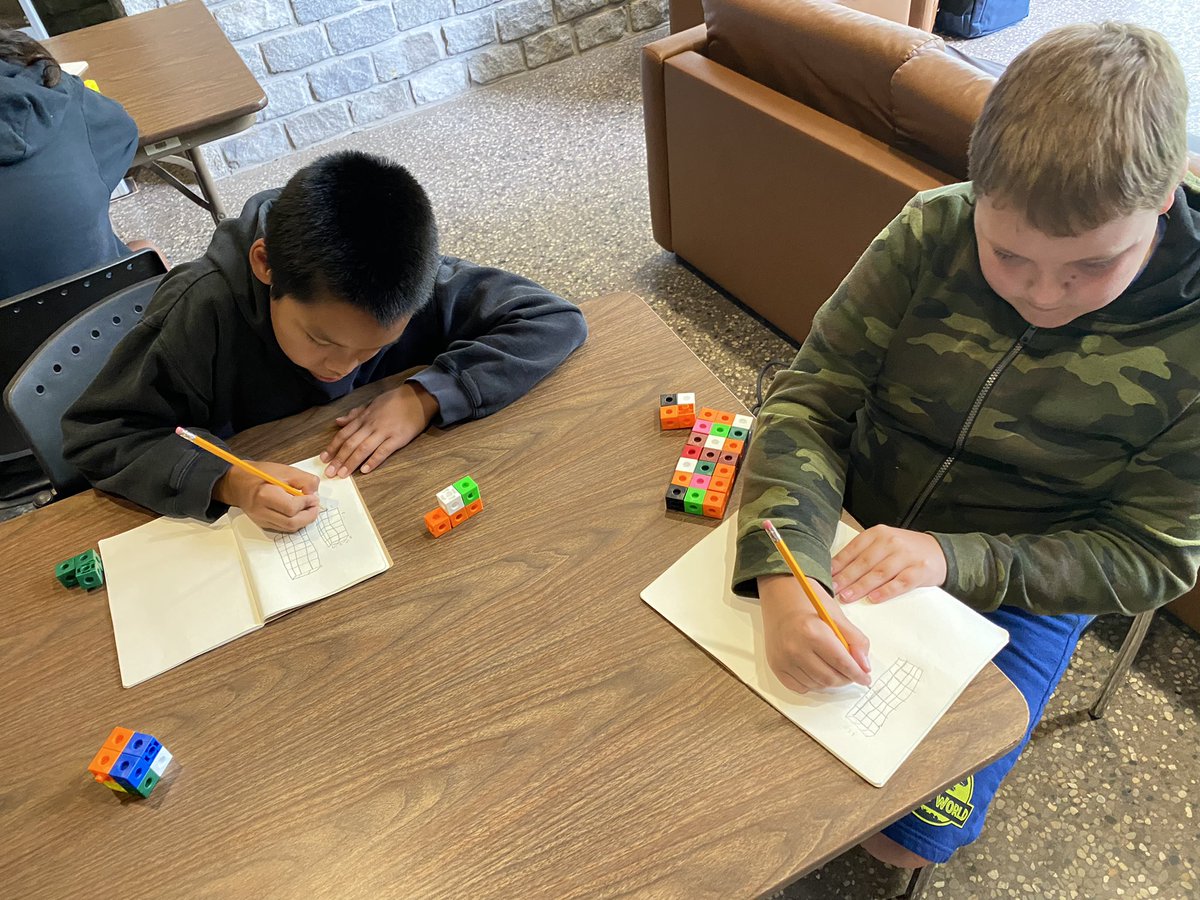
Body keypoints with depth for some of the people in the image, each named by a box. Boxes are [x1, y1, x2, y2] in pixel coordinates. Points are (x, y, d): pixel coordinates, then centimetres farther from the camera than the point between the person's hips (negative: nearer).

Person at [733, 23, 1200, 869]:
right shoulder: (933, 232, -17)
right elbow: (812, 400, -18)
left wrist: (952, 560, -29)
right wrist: (782, 574, -36)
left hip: (1016, 596, -1)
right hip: (850, 533, 2)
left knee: (905, 835, -4)